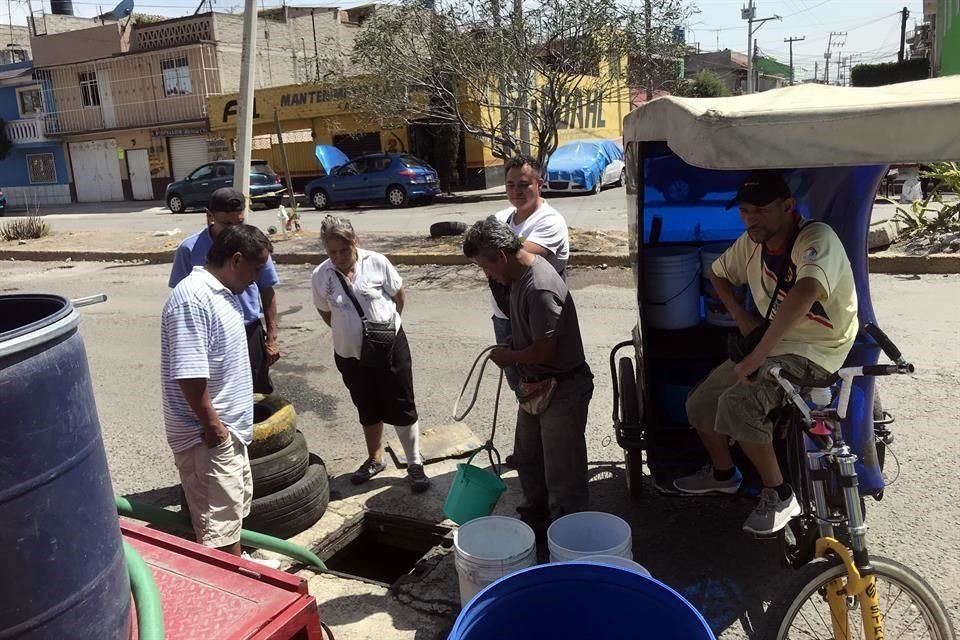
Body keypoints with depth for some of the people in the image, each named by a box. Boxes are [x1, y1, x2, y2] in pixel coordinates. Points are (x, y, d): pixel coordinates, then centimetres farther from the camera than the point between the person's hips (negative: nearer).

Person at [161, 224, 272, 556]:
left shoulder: (222, 292, 8)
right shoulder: (192, 297, -24)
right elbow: (189, 373, -28)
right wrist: (212, 425, -20)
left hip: (229, 428, 11)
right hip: (208, 434, -11)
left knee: (234, 507, 25)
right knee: (219, 522, 0)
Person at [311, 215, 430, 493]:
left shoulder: (377, 262, -13)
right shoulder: (320, 275, -7)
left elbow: (399, 297, 0)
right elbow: (326, 313, 8)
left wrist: (387, 324, 6)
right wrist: (349, 332, 8)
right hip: (349, 355, 3)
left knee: (402, 408, 4)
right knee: (368, 410, 18)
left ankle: (415, 464, 17)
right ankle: (375, 459, 37)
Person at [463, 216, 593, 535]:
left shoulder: (540, 288, -28)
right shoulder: (522, 273, 2)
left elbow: (545, 351, -28)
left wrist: (508, 357, -12)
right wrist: (510, 348, 2)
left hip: (561, 390, -10)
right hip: (535, 386, 10)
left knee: (562, 473, 5)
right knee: (527, 460, 24)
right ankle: (535, 517, 43)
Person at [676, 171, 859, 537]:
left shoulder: (816, 239, -24)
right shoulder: (752, 242, -1)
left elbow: (804, 294, -45)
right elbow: (717, 274, 19)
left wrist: (756, 357, -43)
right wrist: (741, 316, 2)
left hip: (814, 352, -8)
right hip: (771, 344, 8)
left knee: (737, 404, -29)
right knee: (700, 405, 2)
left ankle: (779, 496, -9)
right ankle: (723, 473, 29)